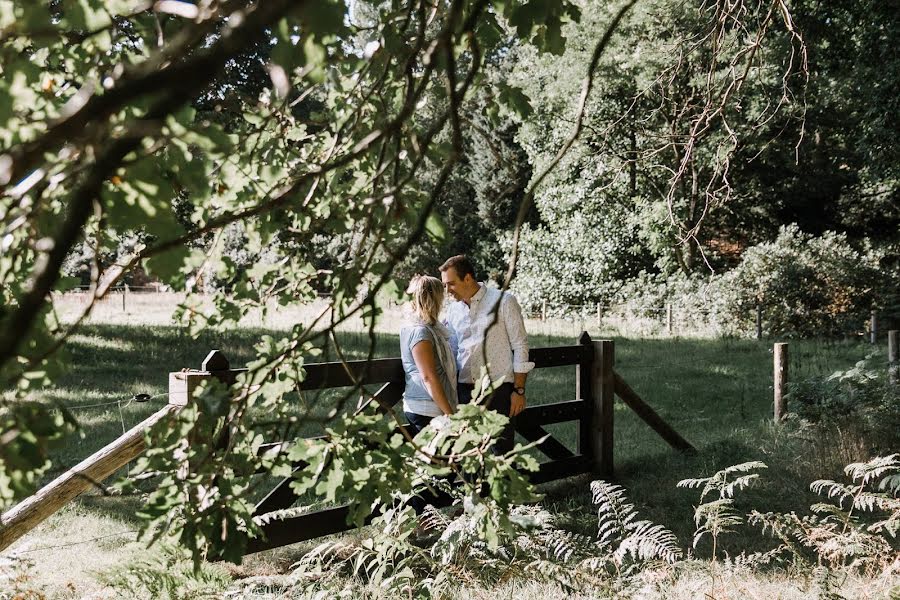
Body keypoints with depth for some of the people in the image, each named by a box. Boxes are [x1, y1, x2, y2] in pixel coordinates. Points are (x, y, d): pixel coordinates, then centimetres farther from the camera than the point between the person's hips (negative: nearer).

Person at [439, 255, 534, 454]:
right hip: (465, 391, 5)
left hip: (499, 390, -5)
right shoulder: (453, 309, 11)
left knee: (502, 452, -1)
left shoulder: (504, 301, -4)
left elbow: (520, 346, -4)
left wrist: (519, 390, -8)